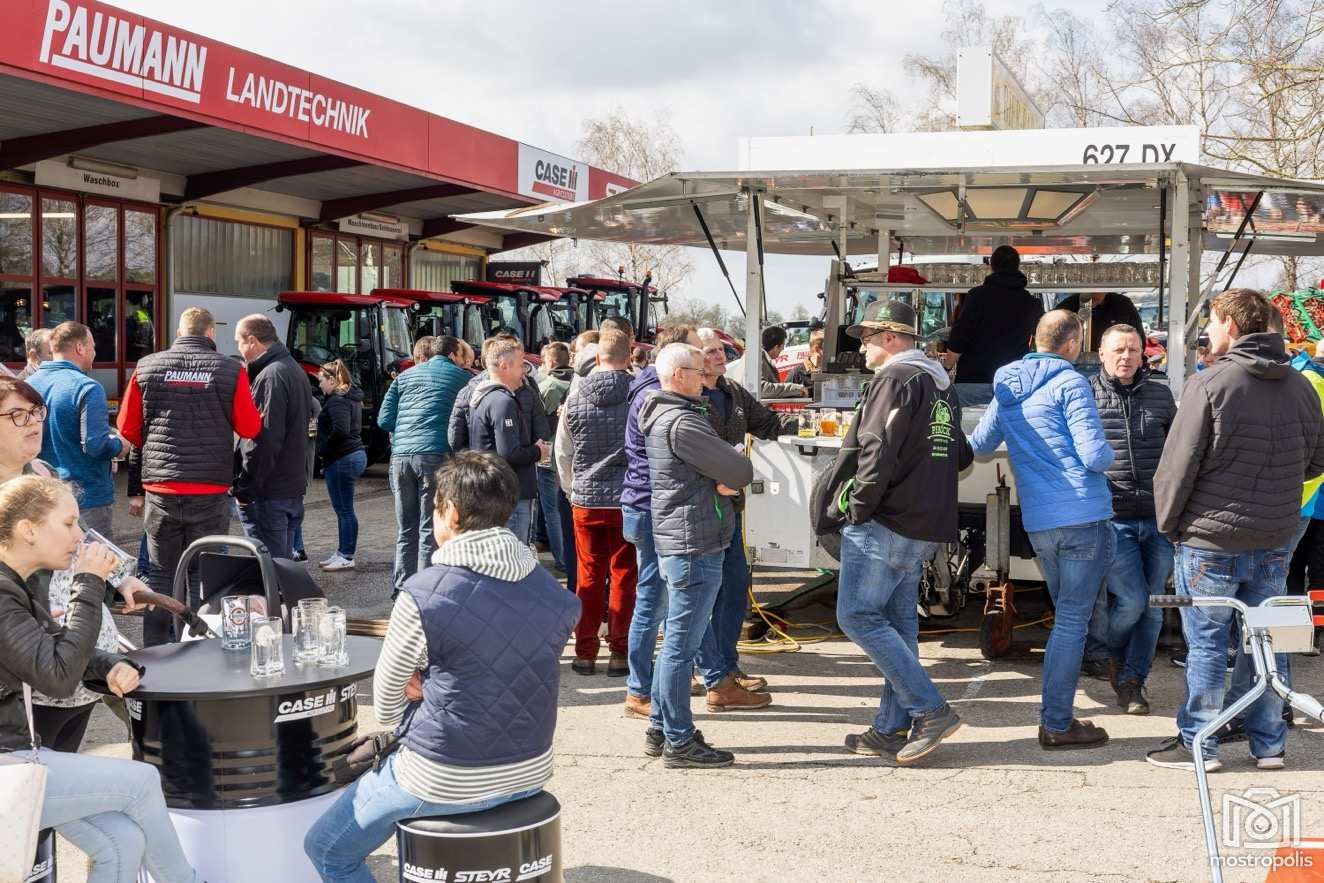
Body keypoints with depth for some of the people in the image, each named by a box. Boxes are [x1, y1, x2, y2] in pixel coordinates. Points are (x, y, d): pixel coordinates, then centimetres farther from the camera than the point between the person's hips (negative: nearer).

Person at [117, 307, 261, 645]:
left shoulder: (146, 367, 1)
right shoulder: (231, 370, -5)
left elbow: (127, 427, 5)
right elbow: (249, 428, -3)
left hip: (159, 489, 2)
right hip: (210, 491, -2)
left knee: (161, 574, 12)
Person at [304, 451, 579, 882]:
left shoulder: (425, 593, -20)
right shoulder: (554, 594, -5)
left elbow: (387, 703, -7)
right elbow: (507, 677, 7)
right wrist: (432, 686, 1)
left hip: (444, 782, -6)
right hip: (531, 773, 6)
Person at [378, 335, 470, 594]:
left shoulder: (406, 376, 18)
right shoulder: (463, 378, 8)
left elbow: (384, 419, 14)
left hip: (401, 455, 4)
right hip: (436, 454, -4)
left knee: (406, 530, 12)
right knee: (431, 530, -1)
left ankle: (402, 587, 15)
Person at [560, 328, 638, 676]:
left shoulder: (575, 399, 0)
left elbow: (564, 452, 8)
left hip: (585, 500, 2)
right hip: (628, 500, -2)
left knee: (588, 576, 10)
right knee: (624, 576, 5)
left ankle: (585, 652, 14)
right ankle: (619, 652, 8)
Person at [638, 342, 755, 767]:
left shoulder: (663, 416, 16)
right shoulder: (681, 422, -18)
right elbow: (742, 472, -17)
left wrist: (722, 481, -3)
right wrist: (729, 479, 4)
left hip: (675, 542, 11)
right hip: (694, 545, -11)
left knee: (676, 640, 17)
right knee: (682, 644, -4)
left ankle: (661, 729, 25)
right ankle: (679, 742, 2)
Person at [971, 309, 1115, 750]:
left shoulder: (1005, 389, 13)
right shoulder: (1069, 384, -9)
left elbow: (980, 444, 25)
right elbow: (1094, 455, -15)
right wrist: (1109, 453, 6)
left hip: (1037, 522, 7)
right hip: (1082, 516, -7)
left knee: (1066, 617, 19)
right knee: (1072, 621, -1)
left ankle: (1055, 714, 23)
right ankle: (1057, 725, 2)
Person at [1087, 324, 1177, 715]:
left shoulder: (1160, 395, 9)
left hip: (1158, 519, 4)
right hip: (1113, 519, -4)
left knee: (1152, 605, 6)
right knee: (1131, 600, -9)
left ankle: (1132, 680, 21)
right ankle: (1113, 649, 23)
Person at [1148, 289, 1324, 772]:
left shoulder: (1209, 384, -14)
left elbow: (1178, 465, -14)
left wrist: (1168, 523, -1)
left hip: (1211, 539, -5)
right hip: (1275, 542, 5)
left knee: (1206, 643, 4)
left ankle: (1197, 744, 12)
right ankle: (1269, 744, 22)